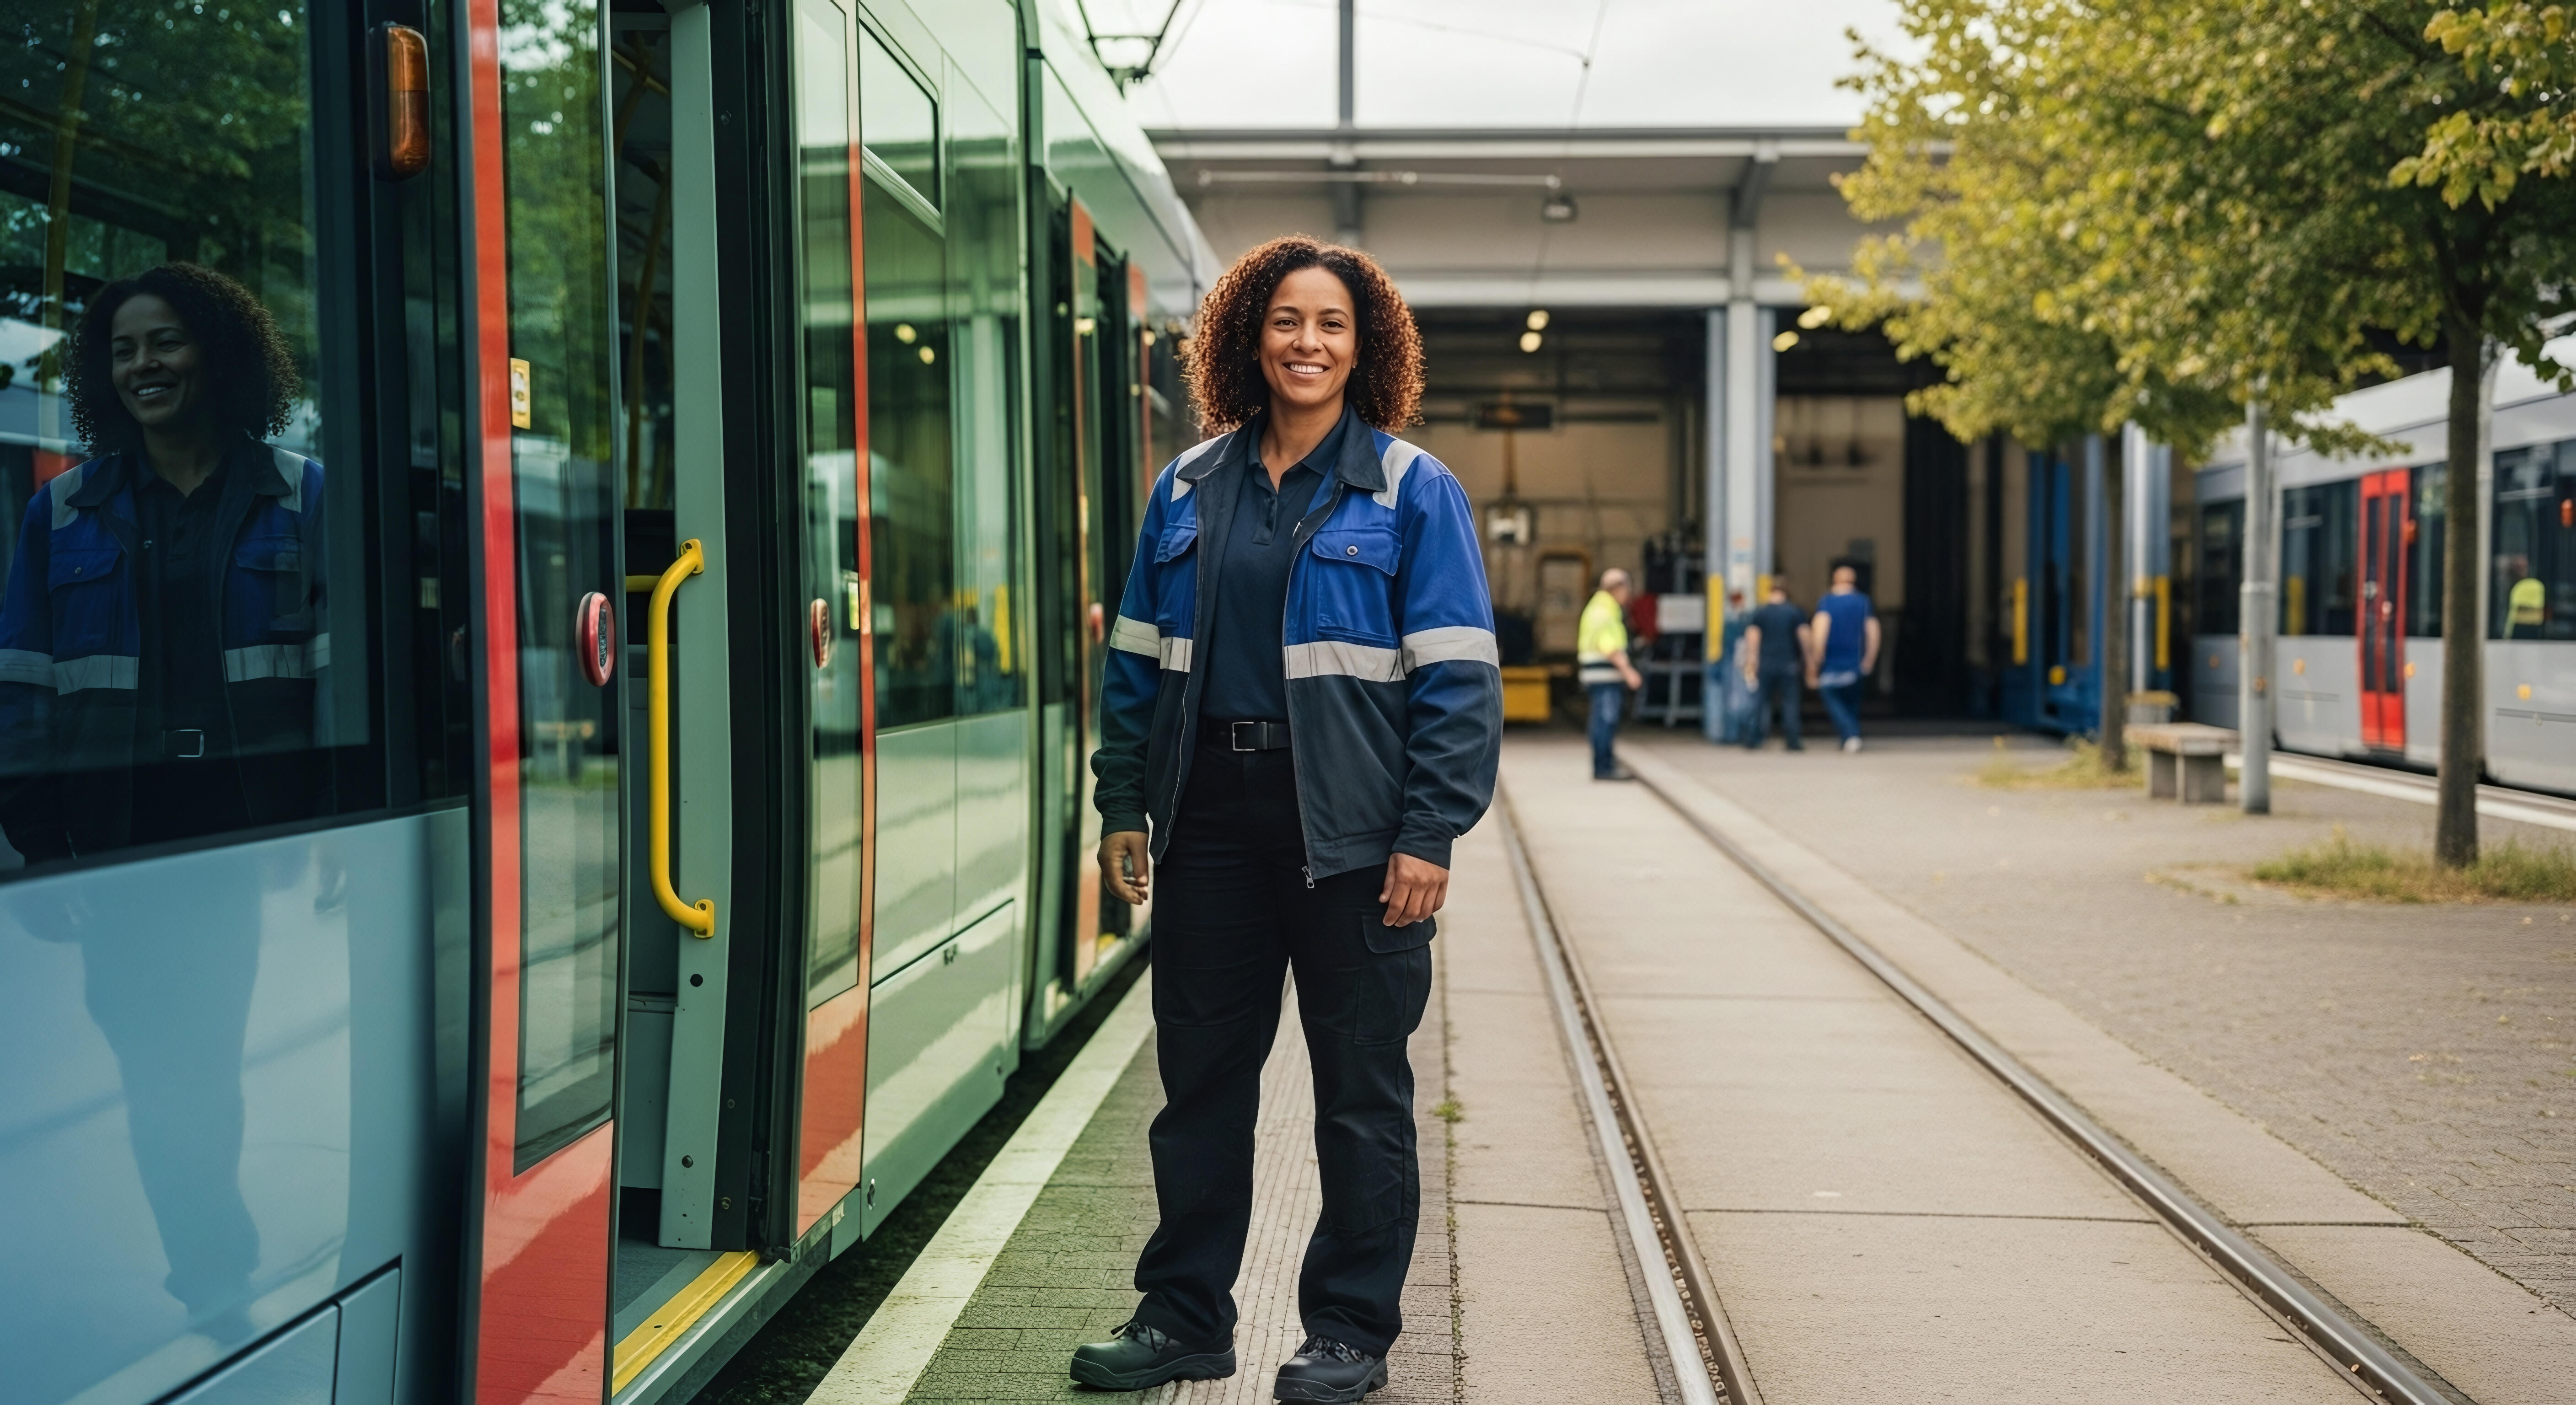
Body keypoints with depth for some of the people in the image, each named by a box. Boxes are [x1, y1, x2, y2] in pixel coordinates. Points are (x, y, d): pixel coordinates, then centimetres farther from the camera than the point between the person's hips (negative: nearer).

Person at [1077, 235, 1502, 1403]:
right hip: (1212, 814, 4)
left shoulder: (1411, 491, -2)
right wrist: (1123, 806, 7)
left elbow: (1457, 678, -6)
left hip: (1349, 826, -4)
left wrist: (1428, 836, -13)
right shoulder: (1190, 488, 10)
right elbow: (1139, 659, 13)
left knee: (1360, 1085, 6)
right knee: (1200, 1069, 10)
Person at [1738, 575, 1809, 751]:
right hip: (1788, 663, 0)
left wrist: (1750, 663, -3)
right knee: (1790, 702, 6)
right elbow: (1804, 636, 0)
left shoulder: (1760, 613, 2)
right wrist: (1805, 660, 9)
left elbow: (1752, 637, -4)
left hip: (1766, 664, 0)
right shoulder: (1794, 612, 1)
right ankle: (1793, 741, 5)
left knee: (1761, 702, 4)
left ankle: (1754, 740, -2)